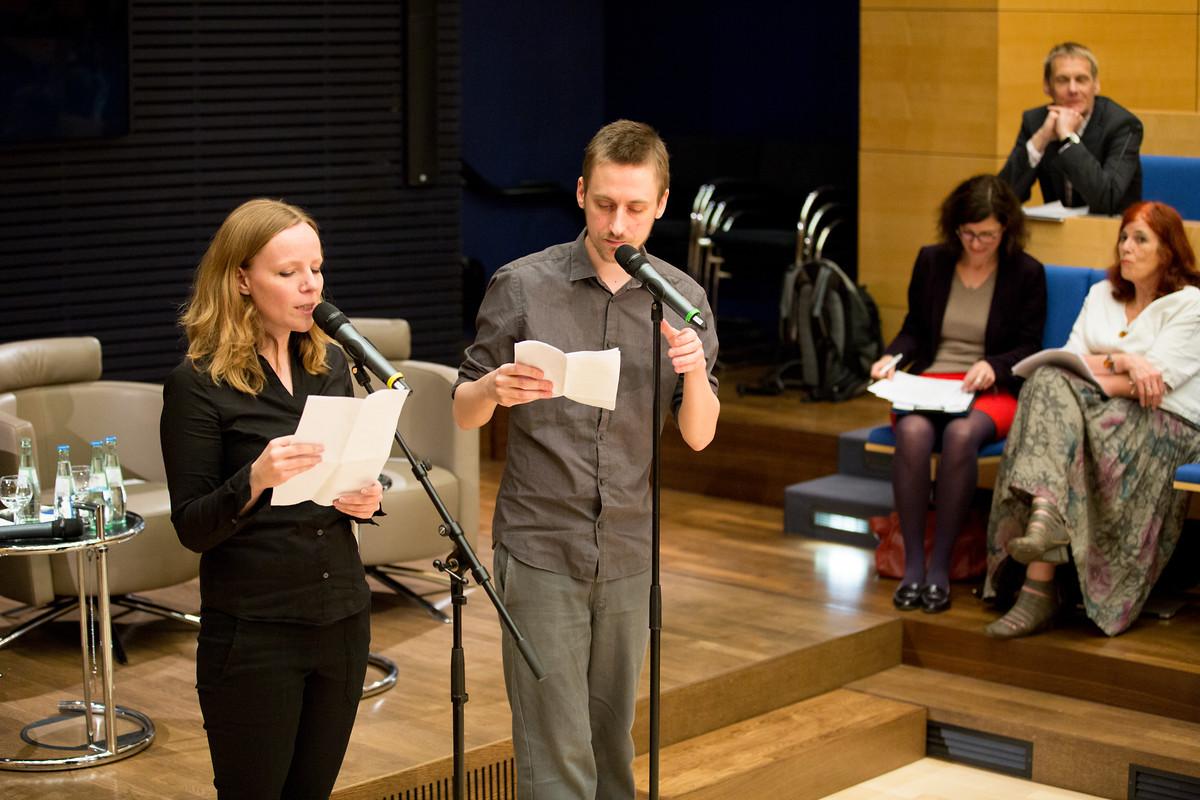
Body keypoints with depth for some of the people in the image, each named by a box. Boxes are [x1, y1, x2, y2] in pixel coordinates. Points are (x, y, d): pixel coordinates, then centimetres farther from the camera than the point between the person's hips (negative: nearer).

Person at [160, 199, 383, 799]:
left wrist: (366, 499, -5)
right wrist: (256, 479, -29)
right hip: (253, 632, -5)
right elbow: (192, 529, -11)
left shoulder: (329, 363, 7)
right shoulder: (197, 384, -10)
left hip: (342, 618, 5)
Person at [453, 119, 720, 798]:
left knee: (613, 737, 14)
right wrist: (495, 389, -21)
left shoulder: (683, 299, 3)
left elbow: (699, 436, 3)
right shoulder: (522, 286, -5)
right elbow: (464, 411, 2)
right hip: (540, 551, -3)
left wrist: (695, 373, -18)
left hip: (631, 555, 3)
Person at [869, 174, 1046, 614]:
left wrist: (993, 366, -15)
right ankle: (912, 564, -30)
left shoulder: (1026, 273, 6)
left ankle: (940, 566, -29)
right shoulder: (931, 261, 12)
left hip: (991, 390, -2)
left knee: (961, 435, -38)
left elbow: (1029, 348, 5)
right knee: (913, 432, -35)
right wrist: (892, 356, -2)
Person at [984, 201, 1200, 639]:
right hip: (1099, 407, 5)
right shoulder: (1102, 294, 22)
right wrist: (1119, 362, -12)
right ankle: (1045, 514, -51)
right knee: (1049, 383, -29)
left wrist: (1092, 375, -13)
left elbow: (1152, 381, -10)